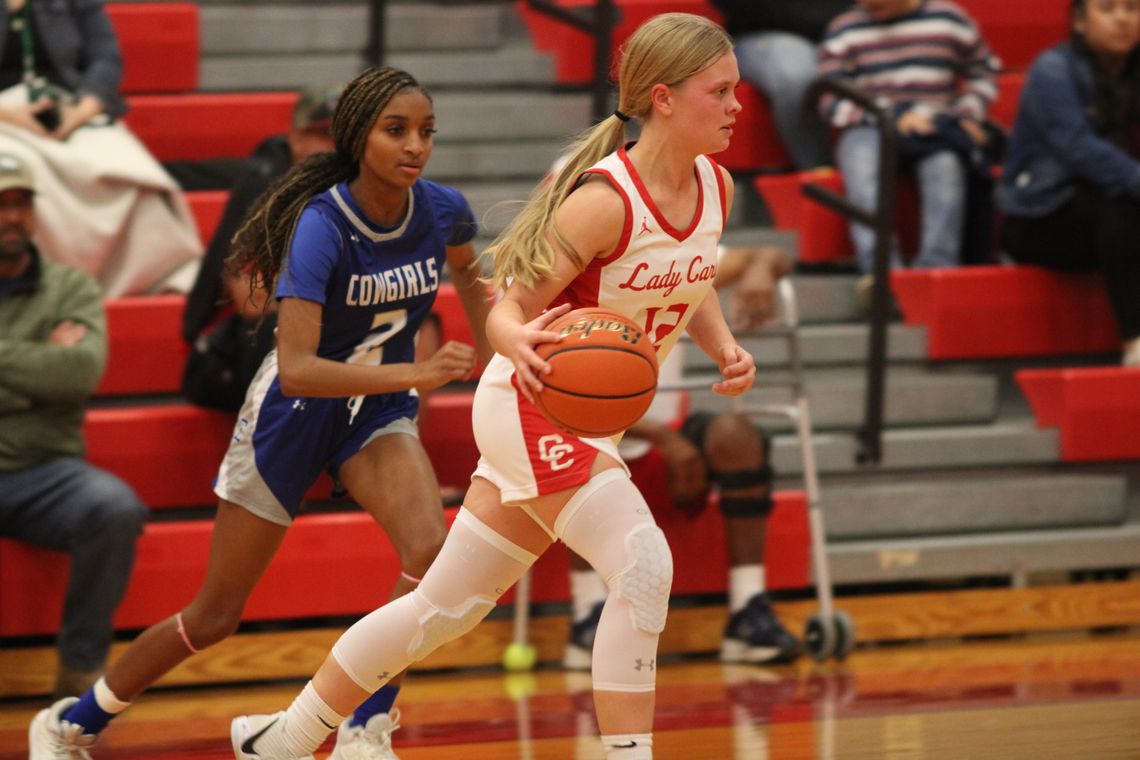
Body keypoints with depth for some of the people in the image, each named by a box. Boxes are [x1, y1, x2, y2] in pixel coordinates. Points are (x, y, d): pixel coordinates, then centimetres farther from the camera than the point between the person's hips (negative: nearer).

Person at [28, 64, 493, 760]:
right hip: (294, 410, -4)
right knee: (216, 614, 6)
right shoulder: (320, 225, -29)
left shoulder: (443, 210, -12)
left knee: (433, 551, -26)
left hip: (377, 412, 4)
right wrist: (417, 373, -45)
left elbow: (465, 269, 16)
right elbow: (297, 369, -38)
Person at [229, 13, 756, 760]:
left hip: (591, 422, 8)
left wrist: (724, 346, 0)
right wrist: (520, 343, -42)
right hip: (532, 407, -8)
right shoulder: (603, 201, -24)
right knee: (644, 565, -23)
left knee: (448, 605, 13)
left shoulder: (716, 189, -1)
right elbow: (507, 312, -20)